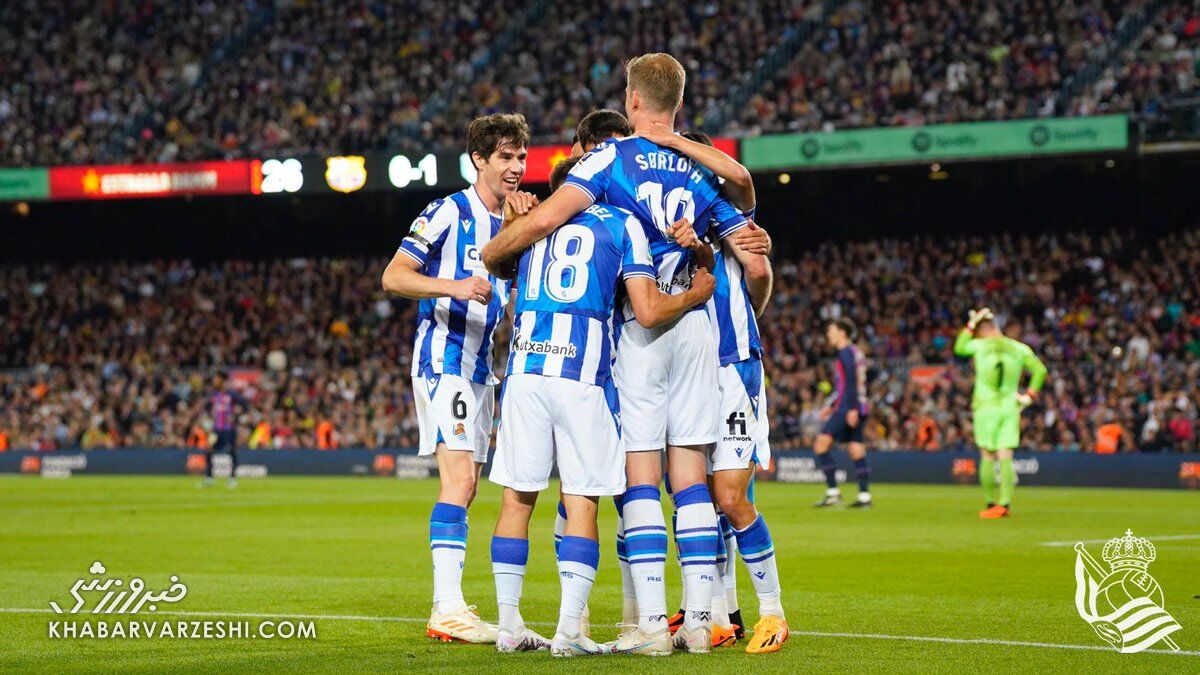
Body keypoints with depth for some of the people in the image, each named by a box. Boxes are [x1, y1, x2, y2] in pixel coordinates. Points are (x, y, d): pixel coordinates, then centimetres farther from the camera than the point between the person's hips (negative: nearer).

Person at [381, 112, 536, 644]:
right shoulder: (448, 213, -8)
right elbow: (394, 276, -12)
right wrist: (454, 287, -27)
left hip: (481, 370, 8)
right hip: (443, 359, -8)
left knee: (465, 487, 9)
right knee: (458, 480, -18)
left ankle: (447, 607, 14)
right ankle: (448, 609, -23)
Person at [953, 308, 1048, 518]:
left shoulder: (979, 345, -1)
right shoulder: (1018, 348, 5)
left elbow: (959, 348, 19)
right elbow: (1040, 370, 1)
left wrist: (970, 325, 22)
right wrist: (1029, 395, 6)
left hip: (986, 407, -2)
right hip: (1011, 407, 2)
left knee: (987, 458, 4)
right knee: (1005, 458, 0)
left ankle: (991, 504, 4)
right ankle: (1005, 504, -6)